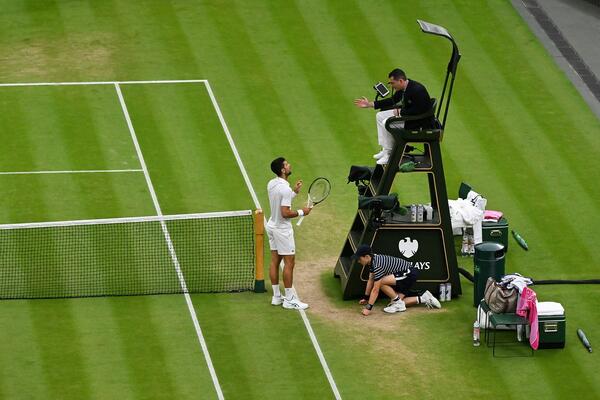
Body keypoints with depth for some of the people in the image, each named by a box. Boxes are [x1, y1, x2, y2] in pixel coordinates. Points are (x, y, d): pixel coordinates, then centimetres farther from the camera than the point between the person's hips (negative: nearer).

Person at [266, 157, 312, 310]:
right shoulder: (284, 188, -24)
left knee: (275, 261, 12)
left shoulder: (271, 184, 3)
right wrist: (301, 212, -13)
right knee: (289, 262, -2)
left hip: (272, 226, 9)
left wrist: (294, 192, 13)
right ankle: (289, 300, 0)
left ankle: (276, 296, 18)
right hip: (283, 229, -9)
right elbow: (285, 213, -26)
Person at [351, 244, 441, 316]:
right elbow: (370, 280, 18)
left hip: (410, 273, -11)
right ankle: (424, 298, 18)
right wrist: (365, 298, 25)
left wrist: (368, 308, -24)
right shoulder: (372, 261, 3)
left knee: (382, 282, -26)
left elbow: (375, 289, -26)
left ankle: (398, 303, -9)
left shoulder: (378, 265, -26)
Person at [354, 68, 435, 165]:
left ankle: (389, 154, -8)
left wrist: (400, 112, -19)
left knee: (387, 123, -23)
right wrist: (370, 104, 11)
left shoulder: (417, 90, -28)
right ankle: (385, 150, 12)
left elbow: (418, 111, -30)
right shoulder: (402, 88, 1)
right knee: (380, 116, 12)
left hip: (421, 122, -10)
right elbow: (393, 100, 14)